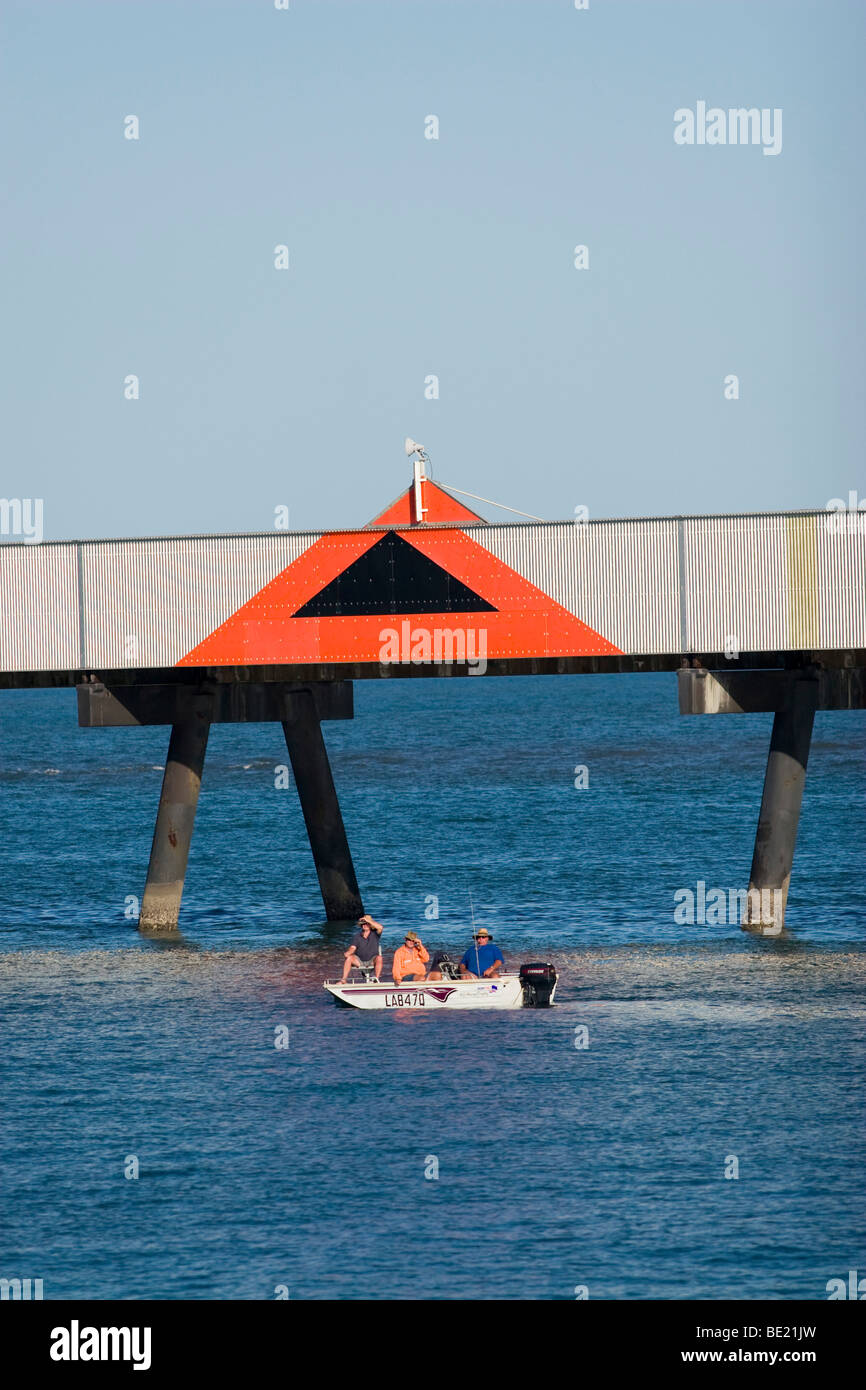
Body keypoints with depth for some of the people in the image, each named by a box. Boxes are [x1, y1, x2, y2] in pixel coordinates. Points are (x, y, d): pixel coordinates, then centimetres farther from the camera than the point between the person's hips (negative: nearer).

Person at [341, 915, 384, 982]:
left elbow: (380, 927, -24)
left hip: (372, 961, -2)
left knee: (379, 958, -33)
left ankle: (377, 979, -29)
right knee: (348, 958, -24)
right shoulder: (357, 936, 1)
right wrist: (348, 953, -32)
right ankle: (343, 980, -25)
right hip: (359, 961, 2)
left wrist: (368, 920, -22)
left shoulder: (374, 934, -3)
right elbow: (352, 948, -8)